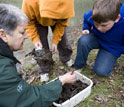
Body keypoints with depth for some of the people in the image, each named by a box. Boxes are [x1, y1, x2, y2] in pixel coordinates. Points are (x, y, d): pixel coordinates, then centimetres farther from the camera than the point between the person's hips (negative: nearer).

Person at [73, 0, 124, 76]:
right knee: (83, 41, -32)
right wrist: (86, 29, -12)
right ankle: (78, 66, -7)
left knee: (101, 71, -14)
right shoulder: (92, 15, -26)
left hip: (113, 48, -2)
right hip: (97, 38, 3)